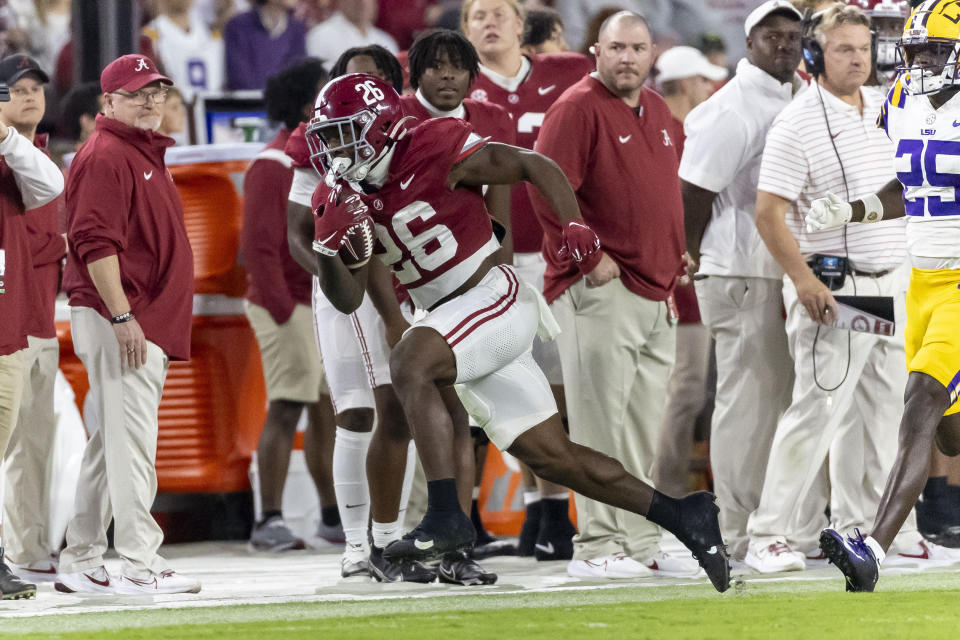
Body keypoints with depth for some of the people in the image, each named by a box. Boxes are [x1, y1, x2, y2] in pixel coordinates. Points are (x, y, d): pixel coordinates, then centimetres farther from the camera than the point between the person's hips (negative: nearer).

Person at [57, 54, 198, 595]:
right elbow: (94, 242, -19)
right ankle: (140, 566, -11)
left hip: (146, 325, 10)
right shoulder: (104, 157, -11)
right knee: (131, 443, -11)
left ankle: (82, 564, 18)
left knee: (110, 444, 13)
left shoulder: (147, 154, 21)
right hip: (118, 321, -10)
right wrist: (121, 316, -24)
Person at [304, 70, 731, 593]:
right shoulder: (347, 200, 6)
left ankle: (446, 518, -32)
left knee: (410, 363, -30)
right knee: (554, 458, 8)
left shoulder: (433, 149, -13)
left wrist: (574, 226, -22)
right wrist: (325, 252, -13)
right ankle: (683, 517, 19)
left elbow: (535, 166, -8)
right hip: (452, 320, 8)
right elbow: (348, 299, 6)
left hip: (495, 298, -8)